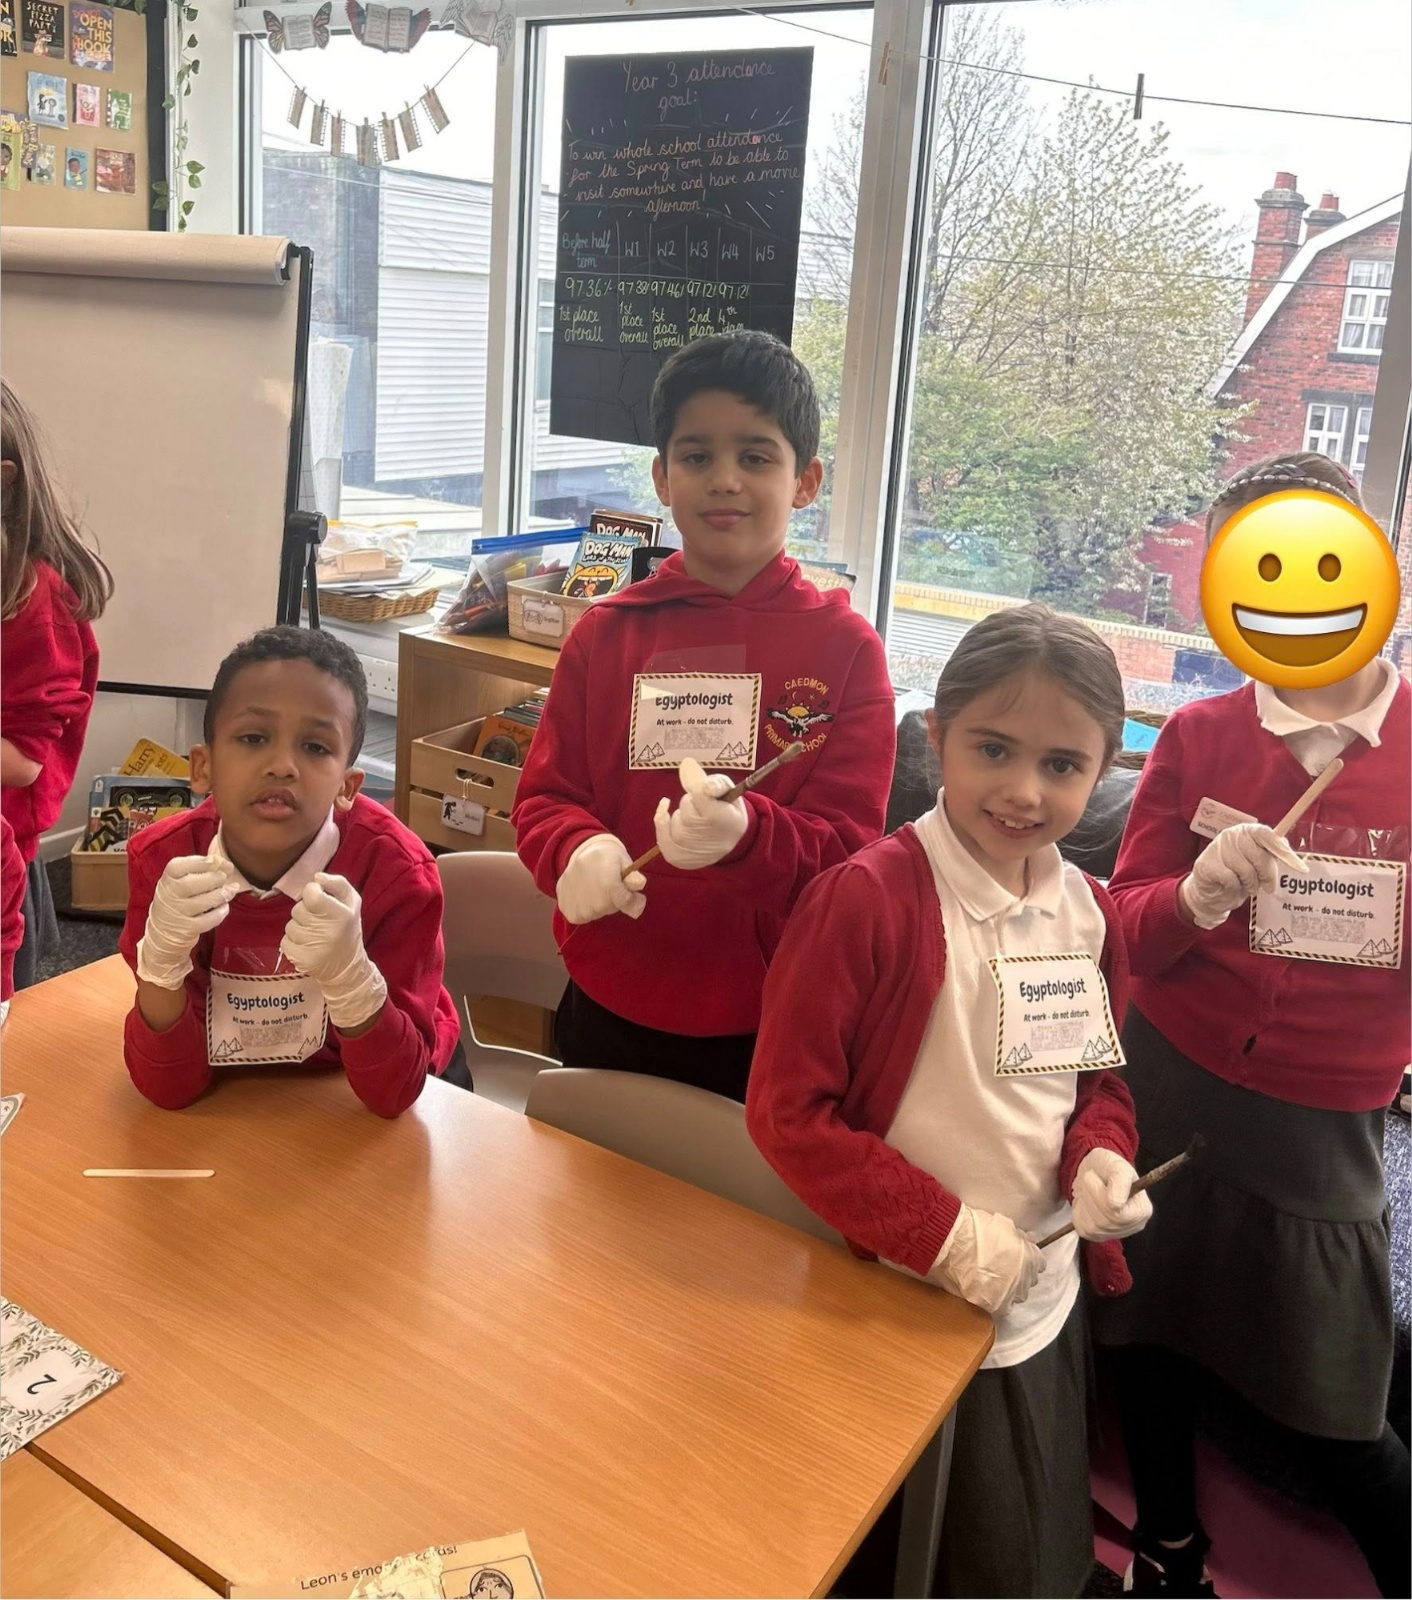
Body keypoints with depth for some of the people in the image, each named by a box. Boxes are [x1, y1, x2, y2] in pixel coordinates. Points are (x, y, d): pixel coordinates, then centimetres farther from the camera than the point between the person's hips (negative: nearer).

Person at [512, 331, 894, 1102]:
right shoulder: (606, 632, 3)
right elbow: (544, 796, 4)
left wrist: (743, 835, -30)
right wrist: (579, 850, -19)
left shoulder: (845, 647, -6)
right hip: (610, 1013, 3)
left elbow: (850, 846, -10)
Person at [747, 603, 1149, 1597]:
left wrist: (1101, 1156, -9)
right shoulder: (868, 898, -23)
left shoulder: (1090, 913, -2)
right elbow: (787, 1111, -20)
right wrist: (943, 1235, -21)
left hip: (1047, 1301, 6)